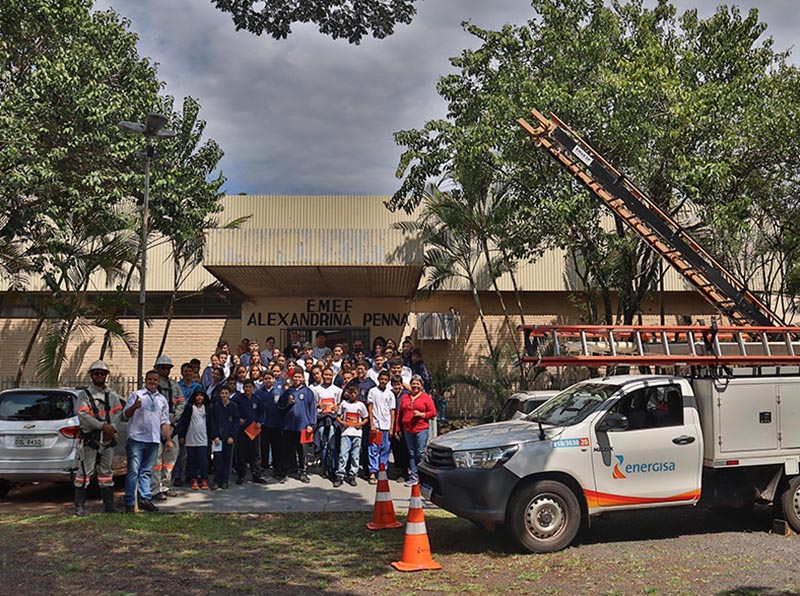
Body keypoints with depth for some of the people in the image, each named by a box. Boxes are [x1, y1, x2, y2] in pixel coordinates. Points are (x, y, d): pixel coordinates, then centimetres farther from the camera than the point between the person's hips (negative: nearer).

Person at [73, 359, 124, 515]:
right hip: (89, 440, -4)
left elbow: (118, 412, 4)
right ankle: (79, 506, 2)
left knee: (107, 473, 9)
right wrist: (102, 426, -19)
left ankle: (109, 505, 15)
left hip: (108, 440, 4)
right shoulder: (84, 394, 2)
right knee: (84, 473, -5)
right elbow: (83, 415, -11)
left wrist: (113, 428, -15)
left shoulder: (112, 394, 15)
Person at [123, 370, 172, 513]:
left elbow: (165, 422, 22)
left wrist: (168, 439, 15)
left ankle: (145, 499, 10)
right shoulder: (136, 395, 4)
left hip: (154, 440, 4)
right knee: (133, 471, -6)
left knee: (147, 472, 7)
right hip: (136, 438, -4)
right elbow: (126, 414, -4)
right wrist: (134, 407, -24)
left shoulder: (162, 400, 19)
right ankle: (130, 502, -3)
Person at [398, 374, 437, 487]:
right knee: (411, 454, 7)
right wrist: (399, 429, 11)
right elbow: (400, 414, 15)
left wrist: (421, 414, -14)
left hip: (421, 429, -4)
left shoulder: (426, 397, 3)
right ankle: (414, 477, 12)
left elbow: (433, 413, 0)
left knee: (420, 454, -6)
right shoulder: (405, 397, 13)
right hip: (407, 430, 4)